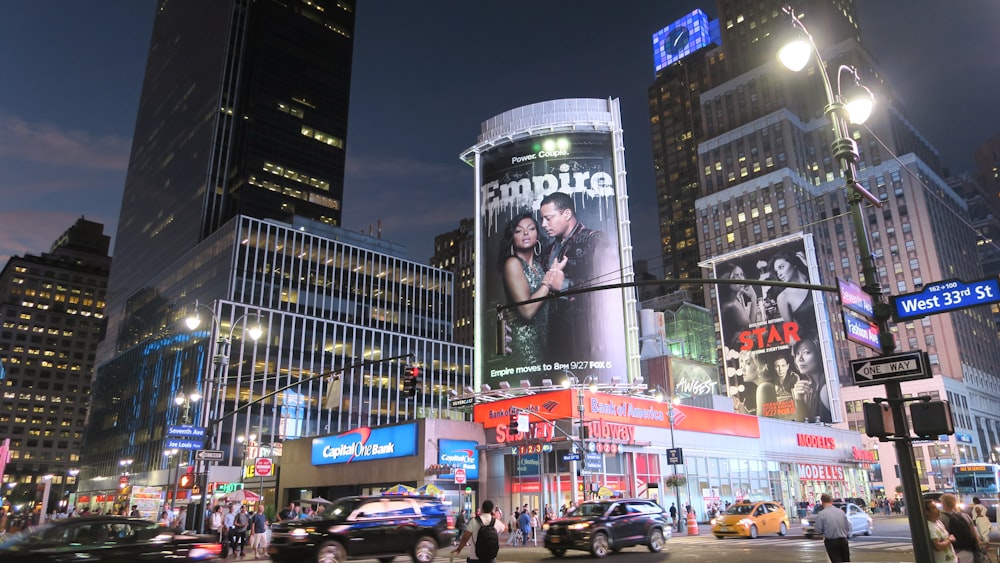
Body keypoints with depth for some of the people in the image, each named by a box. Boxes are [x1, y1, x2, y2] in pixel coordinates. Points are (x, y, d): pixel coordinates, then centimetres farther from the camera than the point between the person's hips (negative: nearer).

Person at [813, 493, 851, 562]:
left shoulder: (821, 514, -12)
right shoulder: (841, 511, 1)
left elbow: (819, 531, -9)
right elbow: (847, 527, 5)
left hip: (831, 542, -4)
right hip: (843, 541, 4)